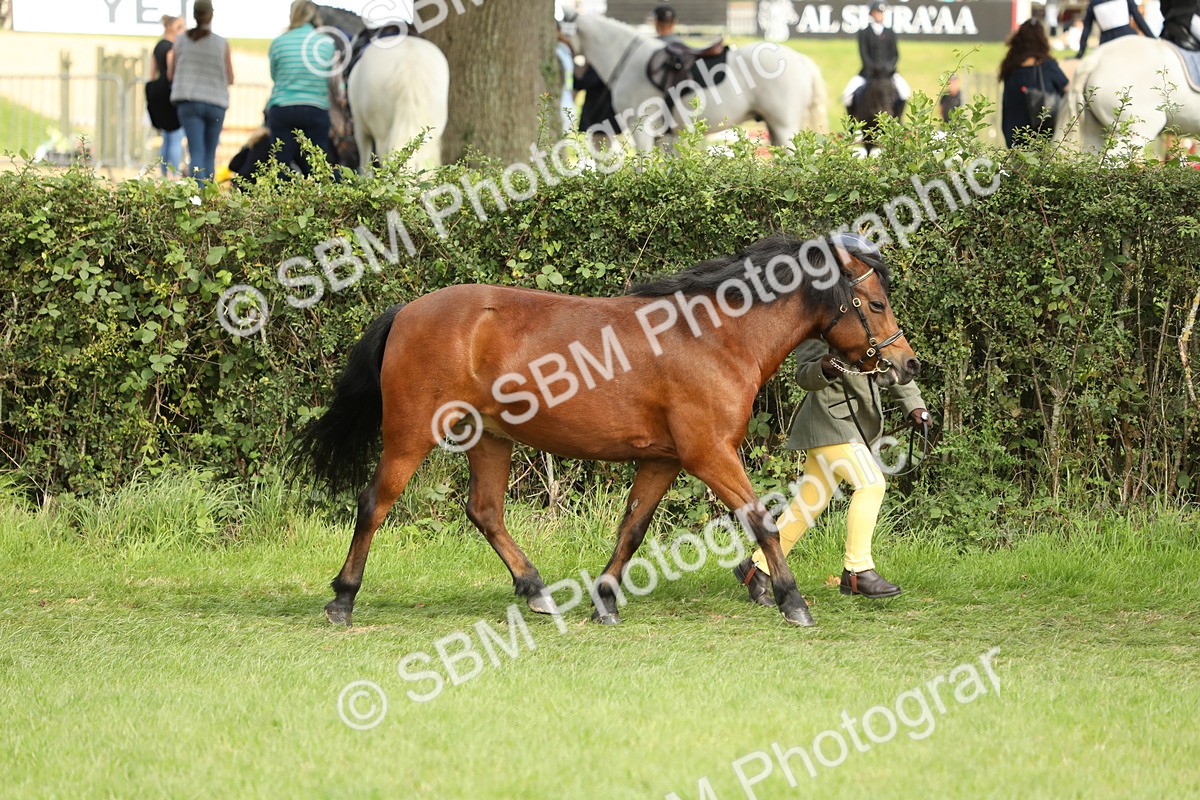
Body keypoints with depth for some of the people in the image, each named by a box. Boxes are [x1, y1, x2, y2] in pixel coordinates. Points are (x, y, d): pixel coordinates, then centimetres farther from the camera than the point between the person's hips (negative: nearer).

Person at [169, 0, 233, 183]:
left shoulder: (181, 41, 2)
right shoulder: (222, 44, -2)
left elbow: (171, 75, 12)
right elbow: (230, 79, 5)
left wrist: (170, 60, 32)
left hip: (189, 101, 0)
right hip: (216, 103, 0)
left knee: (196, 152, -9)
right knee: (210, 155, 12)